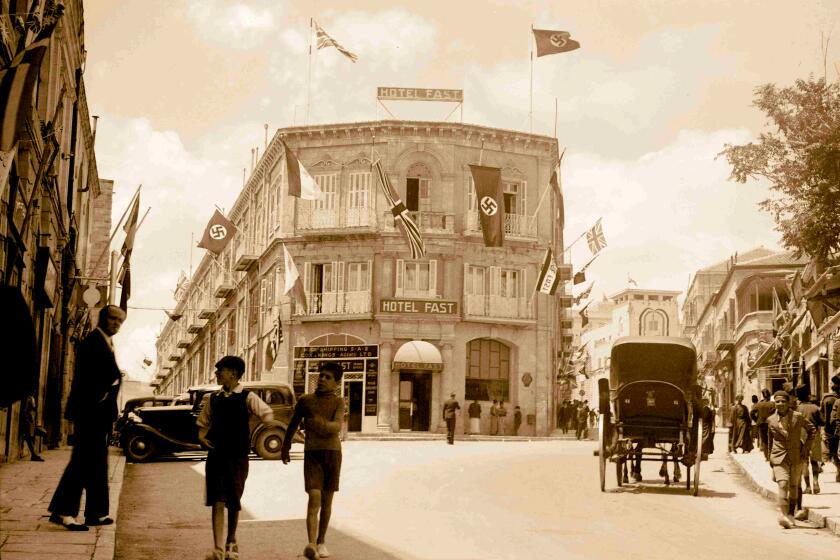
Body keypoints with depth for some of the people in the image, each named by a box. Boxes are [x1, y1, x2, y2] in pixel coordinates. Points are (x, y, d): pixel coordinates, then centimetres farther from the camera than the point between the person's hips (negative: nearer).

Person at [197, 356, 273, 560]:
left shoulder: (247, 397, -3)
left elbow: (267, 413, -8)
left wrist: (263, 420, -31)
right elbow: (203, 422, 16)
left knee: (233, 502, 12)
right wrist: (202, 436, -5)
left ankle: (231, 543, 32)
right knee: (217, 502, -8)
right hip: (215, 456, 2)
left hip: (238, 457, -1)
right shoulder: (212, 398, 8)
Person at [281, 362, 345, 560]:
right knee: (314, 498, -15)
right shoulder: (305, 400, 8)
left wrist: (323, 424, -36)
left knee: (326, 500, 9)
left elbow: (337, 426, -14)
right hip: (312, 454, -1)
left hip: (333, 453, 1)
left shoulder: (338, 402, 3)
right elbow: (293, 425, 22)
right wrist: (285, 448, 32)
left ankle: (321, 542, 25)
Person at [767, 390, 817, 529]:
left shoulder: (797, 417, -3)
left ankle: (791, 514, 26)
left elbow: (812, 430, 10)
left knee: (794, 486, 10)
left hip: (797, 457, 1)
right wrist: (770, 458, 19)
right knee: (783, 485, -17)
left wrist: (807, 447, 1)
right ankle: (783, 515, -28)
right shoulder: (771, 420, 1)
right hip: (779, 457, -1)